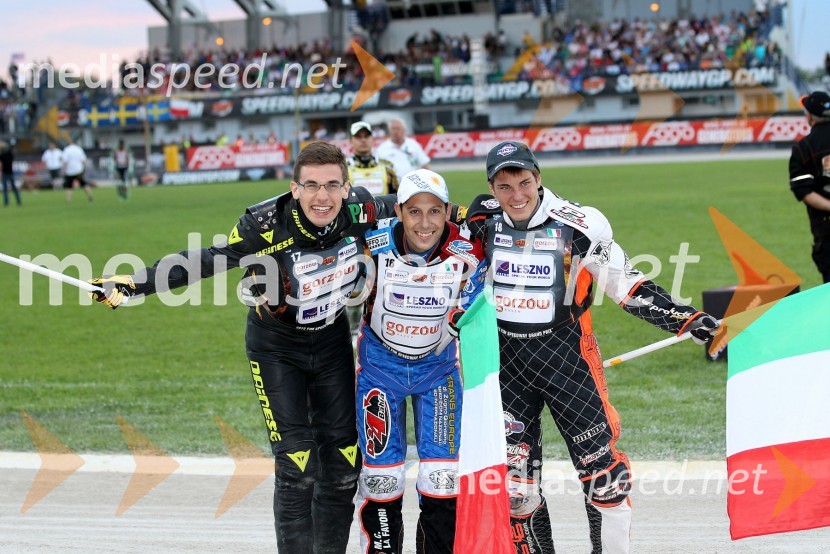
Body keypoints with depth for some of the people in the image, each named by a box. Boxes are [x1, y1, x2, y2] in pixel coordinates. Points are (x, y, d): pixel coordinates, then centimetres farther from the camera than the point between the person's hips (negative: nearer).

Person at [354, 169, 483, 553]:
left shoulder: (466, 251, -21)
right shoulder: (374, 243, -24)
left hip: (438, 364, 1)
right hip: (381, 362, -1)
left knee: (442, 476, -3)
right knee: (382, 477, 2)